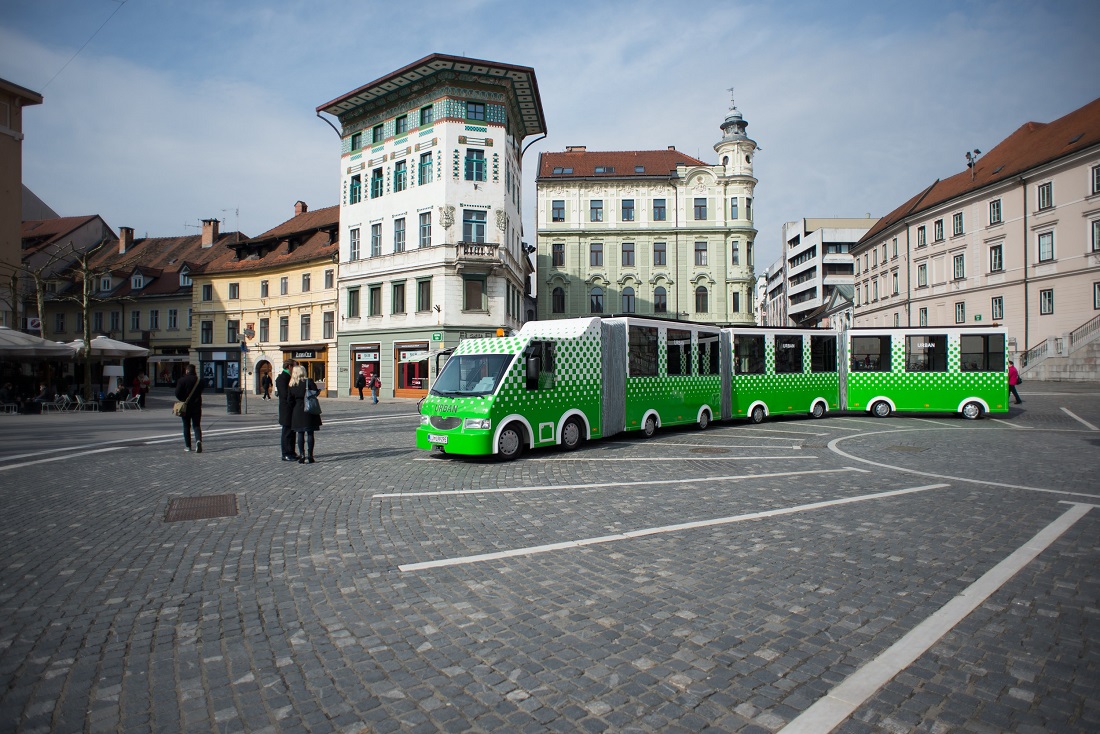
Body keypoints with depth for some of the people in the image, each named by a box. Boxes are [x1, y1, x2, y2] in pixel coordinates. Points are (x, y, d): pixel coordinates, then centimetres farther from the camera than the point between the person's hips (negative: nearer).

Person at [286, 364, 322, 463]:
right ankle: (309, 456, 1)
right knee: (310, 434, 2)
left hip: (297, 411, 3)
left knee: (300, 434, 9)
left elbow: (290, 400, 2)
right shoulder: (309, 382, -8)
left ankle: (301, 456, 9)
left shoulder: (292, 385, 3)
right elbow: (315, 392, -11)